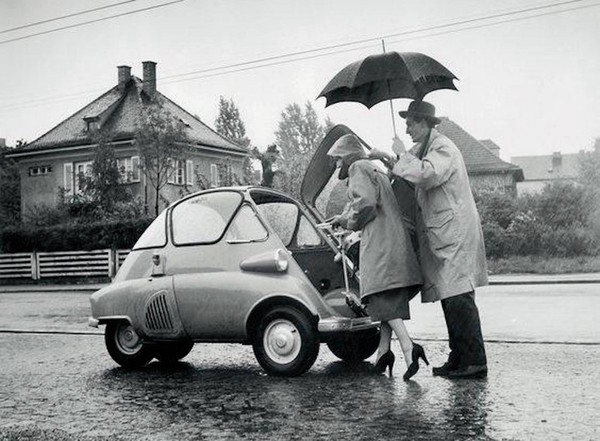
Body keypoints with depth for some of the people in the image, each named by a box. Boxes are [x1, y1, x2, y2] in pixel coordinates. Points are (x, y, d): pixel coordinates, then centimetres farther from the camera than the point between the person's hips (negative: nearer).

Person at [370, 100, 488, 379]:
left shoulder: (443, 149, -11)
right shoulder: (424, 149, 19)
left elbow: (425, 174, -29)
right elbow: (412, 172, 32)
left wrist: (402, 153, -15)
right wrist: (387, 158, 14)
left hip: (456, 235, -10)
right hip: (442, 237, 10)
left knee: (459, 300, -12)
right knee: (450, 299, 11)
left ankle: (475, 362, -9)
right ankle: (458, 360, 17)